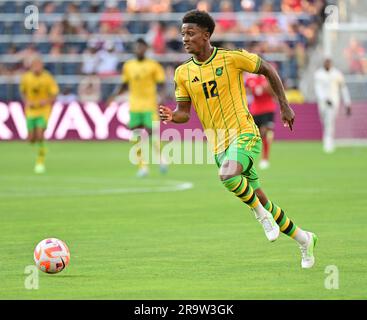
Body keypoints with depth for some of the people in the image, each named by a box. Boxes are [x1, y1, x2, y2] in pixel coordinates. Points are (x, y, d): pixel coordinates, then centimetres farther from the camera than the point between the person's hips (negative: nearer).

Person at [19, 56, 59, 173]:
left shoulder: (48, 78, -13)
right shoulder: (26, 78, -6)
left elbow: (54, 94, -4)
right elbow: (22, 91, 10)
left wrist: (47, 101, -22)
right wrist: (26, 102, -7)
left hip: (43, 110, -2)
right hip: (31, 110, 3)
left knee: (40, 135, -18)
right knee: (32, 139, 0)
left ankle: (40, 161, -3)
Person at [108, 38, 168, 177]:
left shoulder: (153, 65, -2)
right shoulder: (128, 66, 9)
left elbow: (161, 84, -2)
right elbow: (125, 85, 18)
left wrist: (160, 95, -21)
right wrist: (114, 96, 5)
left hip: (149, 105, -3)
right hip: (134, 106, 3)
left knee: (151, 133, -12)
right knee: (137, 137, 0)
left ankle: (161, 158, 12)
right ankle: (142, 166, 7)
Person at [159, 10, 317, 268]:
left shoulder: (232, 58, -7)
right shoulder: (183, 73, 4)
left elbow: (268, 69, 5)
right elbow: (184, 112, 8)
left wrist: (284, 106, 4)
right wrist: (172, 116, -16)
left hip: (244, 133, -5)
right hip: (218, 145, 5)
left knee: (227, 175, -34)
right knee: (258, 198, 9)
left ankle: (262, 215, -9)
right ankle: (304, 239, 27)